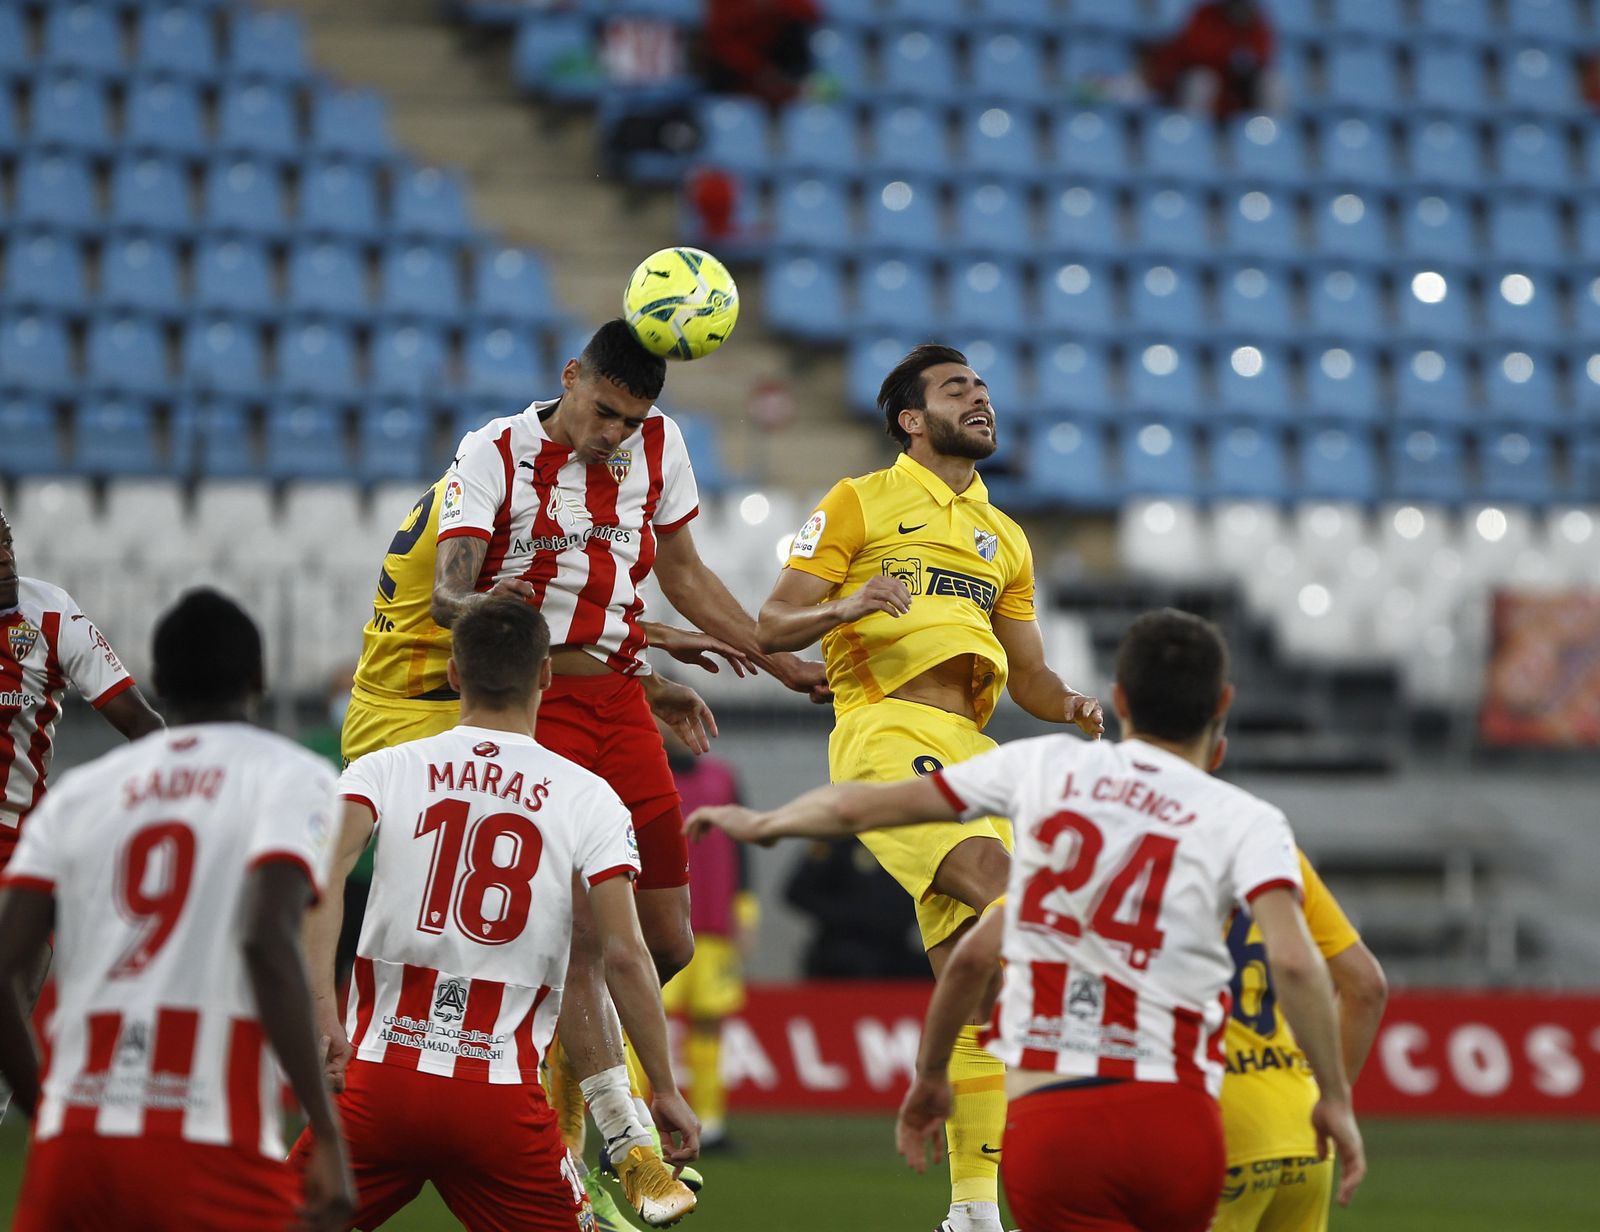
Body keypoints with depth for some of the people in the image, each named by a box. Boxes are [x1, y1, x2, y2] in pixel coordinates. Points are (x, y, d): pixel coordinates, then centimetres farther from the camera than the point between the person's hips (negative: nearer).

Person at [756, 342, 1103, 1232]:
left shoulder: (1003, 539, 27)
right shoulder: (860, 504, 9)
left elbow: (1028, 673, 25)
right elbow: (771, 628, 4)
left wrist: (1070, 706, 2)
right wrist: (844, 605, -17)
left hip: (969, 747, 6)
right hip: (885, 727, -6)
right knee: (996, 881, -30)